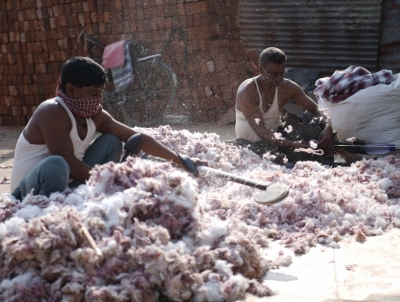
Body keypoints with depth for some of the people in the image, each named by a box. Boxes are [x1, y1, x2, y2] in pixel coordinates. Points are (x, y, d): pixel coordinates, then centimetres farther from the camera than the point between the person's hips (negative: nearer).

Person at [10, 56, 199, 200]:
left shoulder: (95, 116, 1)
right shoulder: (53, 113, -23)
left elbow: (136, 138, 3)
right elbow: (70, 165, -28)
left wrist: (179, 160, -1)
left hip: (68, 185, 8)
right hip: (32, 192, -8)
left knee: (111, 142, 5)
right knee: (56, 165, -41)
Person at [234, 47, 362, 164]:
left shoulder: (287, 87, -7)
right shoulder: (246, 92, -23)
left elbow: (316, 109, -6)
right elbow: (260, 130, -33)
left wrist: (328, 128, -29)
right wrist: (291, 144, -47)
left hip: (277, 137, 5)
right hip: (249, 144, -4)